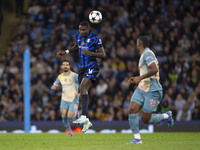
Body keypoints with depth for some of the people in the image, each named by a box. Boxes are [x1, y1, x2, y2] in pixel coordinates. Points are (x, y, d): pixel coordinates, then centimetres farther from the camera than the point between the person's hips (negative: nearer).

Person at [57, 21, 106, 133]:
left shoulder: (95, 38, -12)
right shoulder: (78, 36, 7)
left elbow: (103, 55, -11)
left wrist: (90, 53, -25)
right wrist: (66, 52, 15)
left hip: (92, 67, -7)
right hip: (82, 68, 7)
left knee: (83, 87, -26)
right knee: (82, 92, 5)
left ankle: (84, 117, -34)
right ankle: (87, 121, 13)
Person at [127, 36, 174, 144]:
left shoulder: (148, 54, -12)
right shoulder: (144, 55, 18)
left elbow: (154, 70, -26)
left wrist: (140, 78, -24)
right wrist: (136, 79, 18)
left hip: (152, 91, -9)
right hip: (141, 89, 9)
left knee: (146, 120, -5)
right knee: (132, 110, -10)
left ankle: (166, 116, 19)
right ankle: (137, 138, -5)